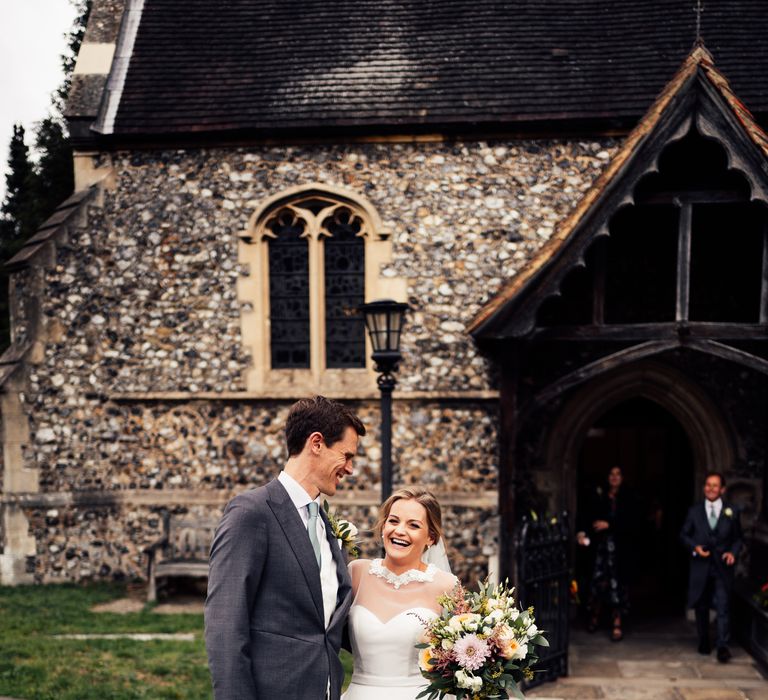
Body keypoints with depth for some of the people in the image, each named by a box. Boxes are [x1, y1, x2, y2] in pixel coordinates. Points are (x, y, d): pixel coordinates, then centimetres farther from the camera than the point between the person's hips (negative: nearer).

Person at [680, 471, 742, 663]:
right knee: (701, 606, 10)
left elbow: (737, 538, 9)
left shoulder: (731, 512, 4)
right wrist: (695, 547, -9)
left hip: (722, 567, -2)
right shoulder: (694, 511, 5)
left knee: (723, 607, -9)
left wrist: (733, 552, -9)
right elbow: (684, 535, 9)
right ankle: (703, 642, 25)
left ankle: (723, 646, -8)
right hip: (701, 565, 2)